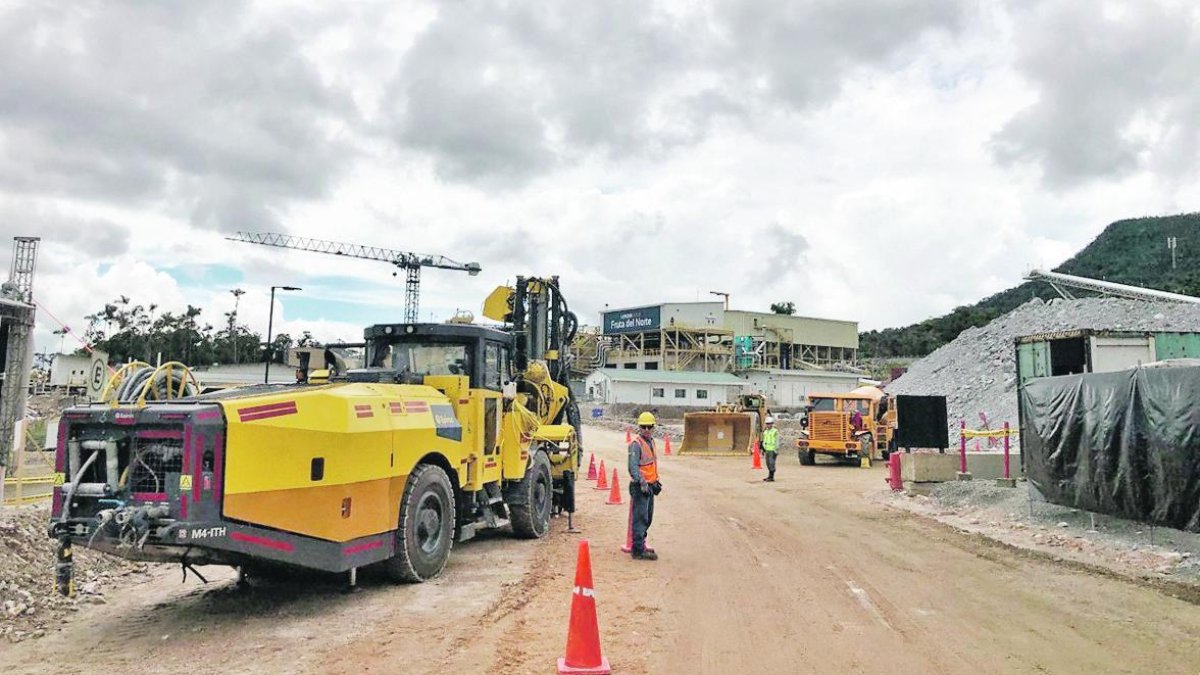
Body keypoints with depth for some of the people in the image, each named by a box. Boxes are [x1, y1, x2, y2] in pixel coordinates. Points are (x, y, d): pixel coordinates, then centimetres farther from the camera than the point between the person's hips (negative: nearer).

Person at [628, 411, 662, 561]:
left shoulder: (651, 442, 14)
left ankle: (640, 545, 28)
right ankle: (638, 551, -5)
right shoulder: (636, 444, -15)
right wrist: (642, 483, -32)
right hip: (639, 487, -9)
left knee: (647, 519, 17)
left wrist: (656, 481, 23)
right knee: (640, 519, -9)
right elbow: (633, 467, -25)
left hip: (649, 486, 9)